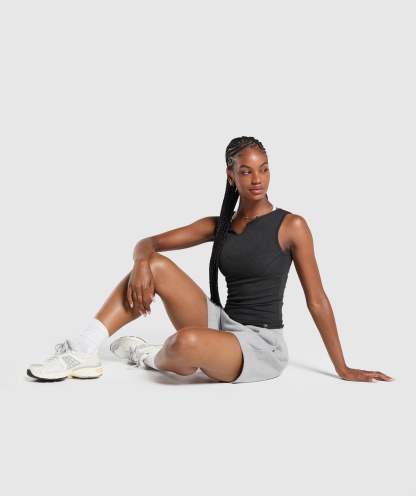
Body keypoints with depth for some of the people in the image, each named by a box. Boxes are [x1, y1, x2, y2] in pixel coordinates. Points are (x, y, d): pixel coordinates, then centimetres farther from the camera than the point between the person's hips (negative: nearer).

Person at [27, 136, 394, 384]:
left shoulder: (291, 226, -6)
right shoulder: (217, 225, 9)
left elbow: (317, 300, -5)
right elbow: (148, 243, 7)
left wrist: (343, 369, -4)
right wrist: (141, 263, -19)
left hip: (261, 346, -5)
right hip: (221, 324, 5)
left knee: (186, 343, -37)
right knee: (154, 265, -14)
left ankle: (151, 357, 0)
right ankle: (84, 352, -17)